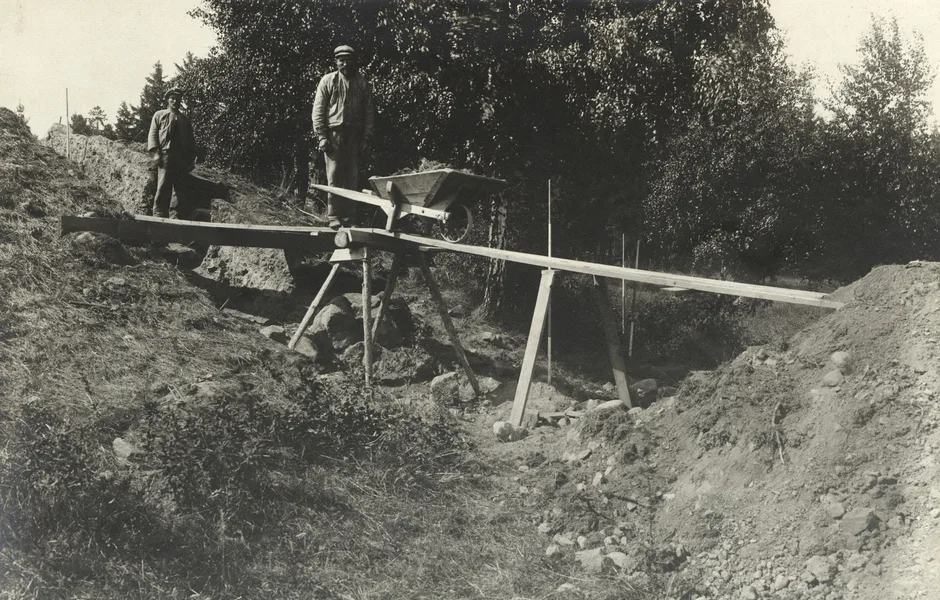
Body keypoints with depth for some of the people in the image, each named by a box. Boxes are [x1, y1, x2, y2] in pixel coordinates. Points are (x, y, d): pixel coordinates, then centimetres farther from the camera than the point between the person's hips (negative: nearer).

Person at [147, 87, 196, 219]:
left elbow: (191, 140, 22)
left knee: (181, 188, -5)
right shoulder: (159, 115, 15)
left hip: (182, 158, 3)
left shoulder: (185, 119, 24)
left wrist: (192, 159, 10)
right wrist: (155, 152, -8)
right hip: (165, 155, -3)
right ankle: (159, 215, -9)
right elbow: (153, 134, 6)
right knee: (163, 187, -10)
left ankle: (174, 216, -3)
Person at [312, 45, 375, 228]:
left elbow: (369, 112, 10)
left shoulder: (362, 83, 9)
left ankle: (349, 216, 9)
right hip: (333, 133, -2)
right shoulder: (328, 81, 4)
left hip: (354, 134, 2)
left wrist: (367, 137, 2)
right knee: (334, 176, -4)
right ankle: (334, 216, -1)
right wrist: (321, 136, -6)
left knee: (352, 177, 3)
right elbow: (318, 110, 1)